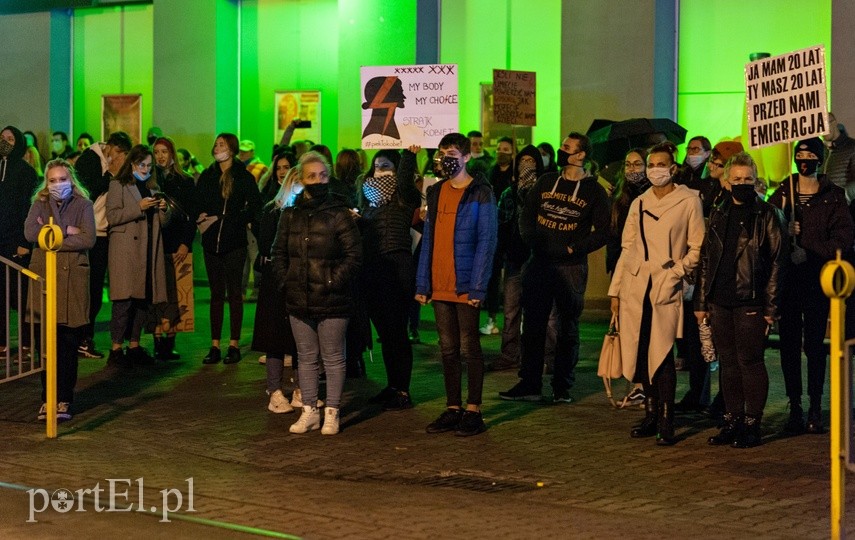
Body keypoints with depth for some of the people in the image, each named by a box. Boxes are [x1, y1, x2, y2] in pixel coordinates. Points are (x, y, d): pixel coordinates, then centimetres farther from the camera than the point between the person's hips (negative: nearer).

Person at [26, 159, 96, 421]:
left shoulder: (83, 205, 7)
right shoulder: (40, 204, 12)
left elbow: (88, 239, -8)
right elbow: (30, 232, -6)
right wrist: (65, 232, -8)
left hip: (72, 279, -1)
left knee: (69, 343, -2)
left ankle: (64, 400, 4)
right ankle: (47, 398, 5)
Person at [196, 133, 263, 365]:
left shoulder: (244, 177, -2)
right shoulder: (207, 176, 11)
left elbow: (254, 207, -7)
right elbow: (196, 205, 16)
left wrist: (223, 220, -10)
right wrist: (201, 218, -6)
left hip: (234, 243, -4)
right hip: (211, 242, 4)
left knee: (234, 293, -1)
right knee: (216, 293, 6)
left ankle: (234, 345, 3)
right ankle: (215, 346, 7)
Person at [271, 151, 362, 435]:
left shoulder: (339, 214, -7)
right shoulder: (291, 216, 7)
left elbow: (353, 255, -7)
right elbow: (279, 252, 15)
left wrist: (335, 281, -14)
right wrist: (284, 280, 2)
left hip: (331, 301, -5)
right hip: (299, 300, 5)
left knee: (333, 358, 5)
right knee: (306, 357, 12)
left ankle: (332, 412, 13)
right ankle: (309, 411, 21)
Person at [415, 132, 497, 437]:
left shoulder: (480, 193, -6)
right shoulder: (436, 192, 13)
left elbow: (487, 241, -10)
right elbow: (428, 239, 14)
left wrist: (477, 286, -16)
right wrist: (423, 283, 7)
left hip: (466, 286, -6)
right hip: (439, 286, 6)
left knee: (469, 349, 0)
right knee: (448, 350, 10)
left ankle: (473, 412, 6)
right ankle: (453, 409, 16)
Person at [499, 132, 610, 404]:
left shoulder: (594, 191, 0)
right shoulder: (546, 182, 11)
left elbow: (601, 233, -3)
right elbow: (526, 215, 12)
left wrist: (574, 248, -12)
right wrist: (531, 239, -5)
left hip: (571, 267, -3)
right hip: (539, 264, 4)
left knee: (568, 328, 3)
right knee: (533, 325, 4)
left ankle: (562, 387, 10)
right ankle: (529, 384, 9)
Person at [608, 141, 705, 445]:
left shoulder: (689, 202, 1)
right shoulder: (639, 204, 14)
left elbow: (697, 249, 1)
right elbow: (627, 248, 15)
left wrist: (676, 272, -12)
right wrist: (615, 290, 11)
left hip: (666, 288, -4)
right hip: (635, 286, 4)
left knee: (661, 354, -11)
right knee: (641, 354, 4)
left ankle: (666, 423, -6)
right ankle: (651, 415, 15)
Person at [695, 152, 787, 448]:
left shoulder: (766, 215, -2)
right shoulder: (719, 215, 13)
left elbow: (776, 262, -5)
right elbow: (706, 259, 15)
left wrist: (771, 306, -10)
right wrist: (701, 302, 10)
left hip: (750, 302, -5)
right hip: (720, 302, 5)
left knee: (750, 362, -2)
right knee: (728, 363, 9)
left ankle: (752, 425, 6)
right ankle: (732, 421, 17)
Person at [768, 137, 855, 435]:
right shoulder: (782, 193, 10)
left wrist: (809, 252, -17)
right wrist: (784, 233, -14)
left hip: (817, 279, -2)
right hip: (787, 278, 2)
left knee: (814, 344, -3)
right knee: (789, 343, 2)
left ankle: (816, 408, 4)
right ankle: (795, 407, 8)